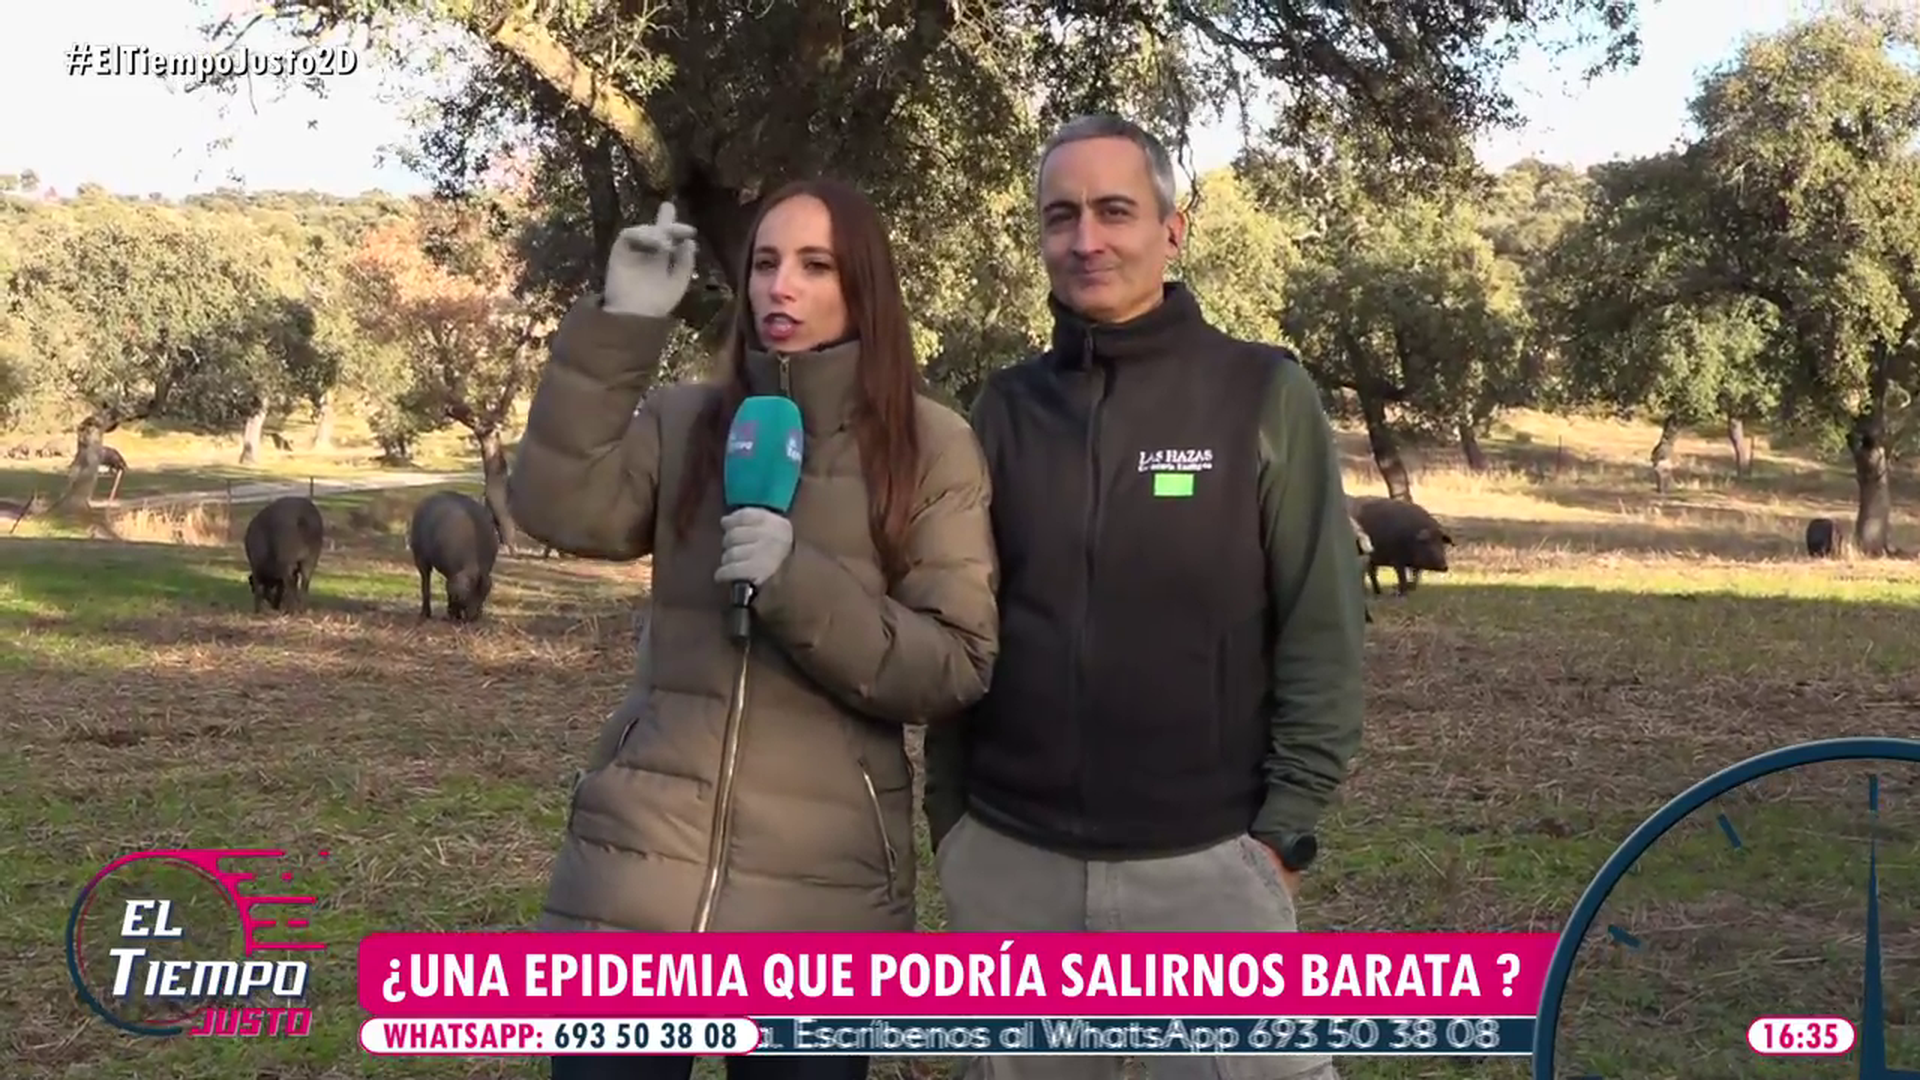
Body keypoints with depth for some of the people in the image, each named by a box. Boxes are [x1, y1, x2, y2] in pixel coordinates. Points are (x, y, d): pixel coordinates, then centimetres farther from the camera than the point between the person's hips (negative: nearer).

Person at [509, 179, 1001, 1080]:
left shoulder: (931, 447, 1)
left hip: (822, 880, -1)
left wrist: (800, 586, -19)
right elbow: (557, 508, -9)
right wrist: (621, 323, -12)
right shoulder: (683, 422, 8)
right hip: (646, 857, 2)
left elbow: (959, 665, -6)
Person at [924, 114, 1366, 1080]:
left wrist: (1283, 828, -7)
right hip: (1009, 863, 3)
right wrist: (948, 818, 6)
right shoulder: (1005, 405, 6)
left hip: (1206, 860, -3)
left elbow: (1321, 630, -3)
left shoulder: (1264, 393, -3)